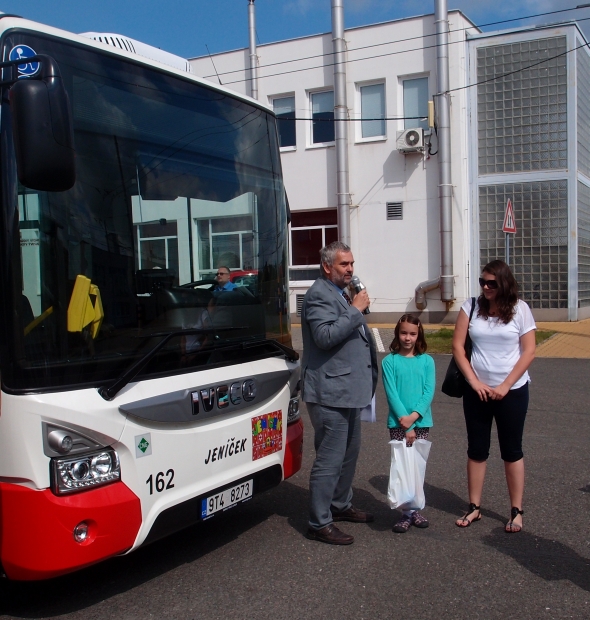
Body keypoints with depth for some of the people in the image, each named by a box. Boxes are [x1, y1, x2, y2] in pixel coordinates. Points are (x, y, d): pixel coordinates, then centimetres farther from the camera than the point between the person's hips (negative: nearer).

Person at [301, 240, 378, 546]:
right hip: (329, 392, -11)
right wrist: (356, 309, -23)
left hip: (347, 389, 11)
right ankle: (319, 523, 5)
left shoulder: (340, 293, 17)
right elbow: (325, 336, -27)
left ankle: (341, 505, 36)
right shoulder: (319, 295, -15)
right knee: (330, 459, -5)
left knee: (350, 452, 20)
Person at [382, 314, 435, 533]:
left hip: (421, 422, 2)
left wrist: (413, 416, -17)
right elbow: (391, 393, -8)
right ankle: (407, 511, 6)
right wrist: (404, 420, -15)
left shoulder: (426, 361, 2)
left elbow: (429, 392, -5)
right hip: (398, 423, -2)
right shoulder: (389, 361, -3)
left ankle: (415, 508, 18)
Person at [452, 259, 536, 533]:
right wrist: (474, 381, -9)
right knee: (476, 450, 9)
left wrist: (505, 386, -12)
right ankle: (474, 507, 20)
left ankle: (516, 511, 18)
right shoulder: (471, 306, -1)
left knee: (512, 451, 8)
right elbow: (457, 346, -2)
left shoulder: (520, 309, -4)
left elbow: (529, 351, -6)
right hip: (477, 391, 2)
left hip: (512, 391, -2)